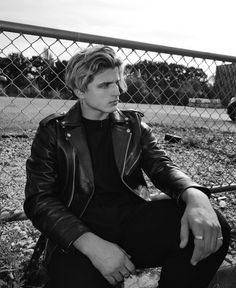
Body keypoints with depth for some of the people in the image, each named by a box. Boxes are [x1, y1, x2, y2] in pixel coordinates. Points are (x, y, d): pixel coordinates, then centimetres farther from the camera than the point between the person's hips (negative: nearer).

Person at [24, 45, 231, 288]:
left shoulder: (133, 126, 14)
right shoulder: (53, 131, 4)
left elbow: (162, 166, 5)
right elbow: (39, 199, -4)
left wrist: (195, 195, -20)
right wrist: (91, 244, -21)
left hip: (134, 221, 3)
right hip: (79, 231, -2)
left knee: (212, 230, -22)